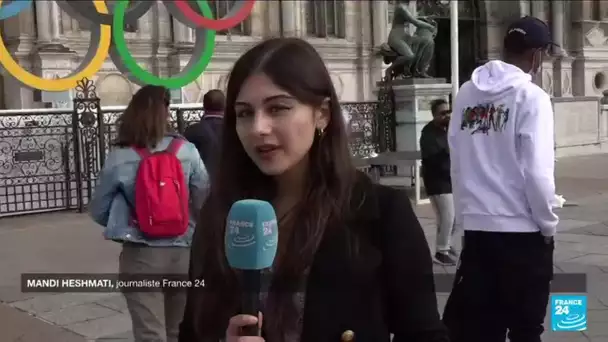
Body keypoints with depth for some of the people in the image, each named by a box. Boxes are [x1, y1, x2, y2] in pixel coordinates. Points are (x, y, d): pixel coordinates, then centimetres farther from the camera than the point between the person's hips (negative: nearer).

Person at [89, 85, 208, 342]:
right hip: (182, 252, 2)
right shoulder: (186, 151, -7)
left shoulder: (118, 158, -7)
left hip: (140, 255, -2)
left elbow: (98, 210, 0)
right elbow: (206, 202, -7)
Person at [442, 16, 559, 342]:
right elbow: (537, 172, -15)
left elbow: (456, 163, 3)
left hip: (475, 226, 4)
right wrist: (548, 224, 0)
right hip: (522, 229, -4)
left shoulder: (466, 93, 2)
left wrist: (466, 211, 14)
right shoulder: (531, 96, -12)